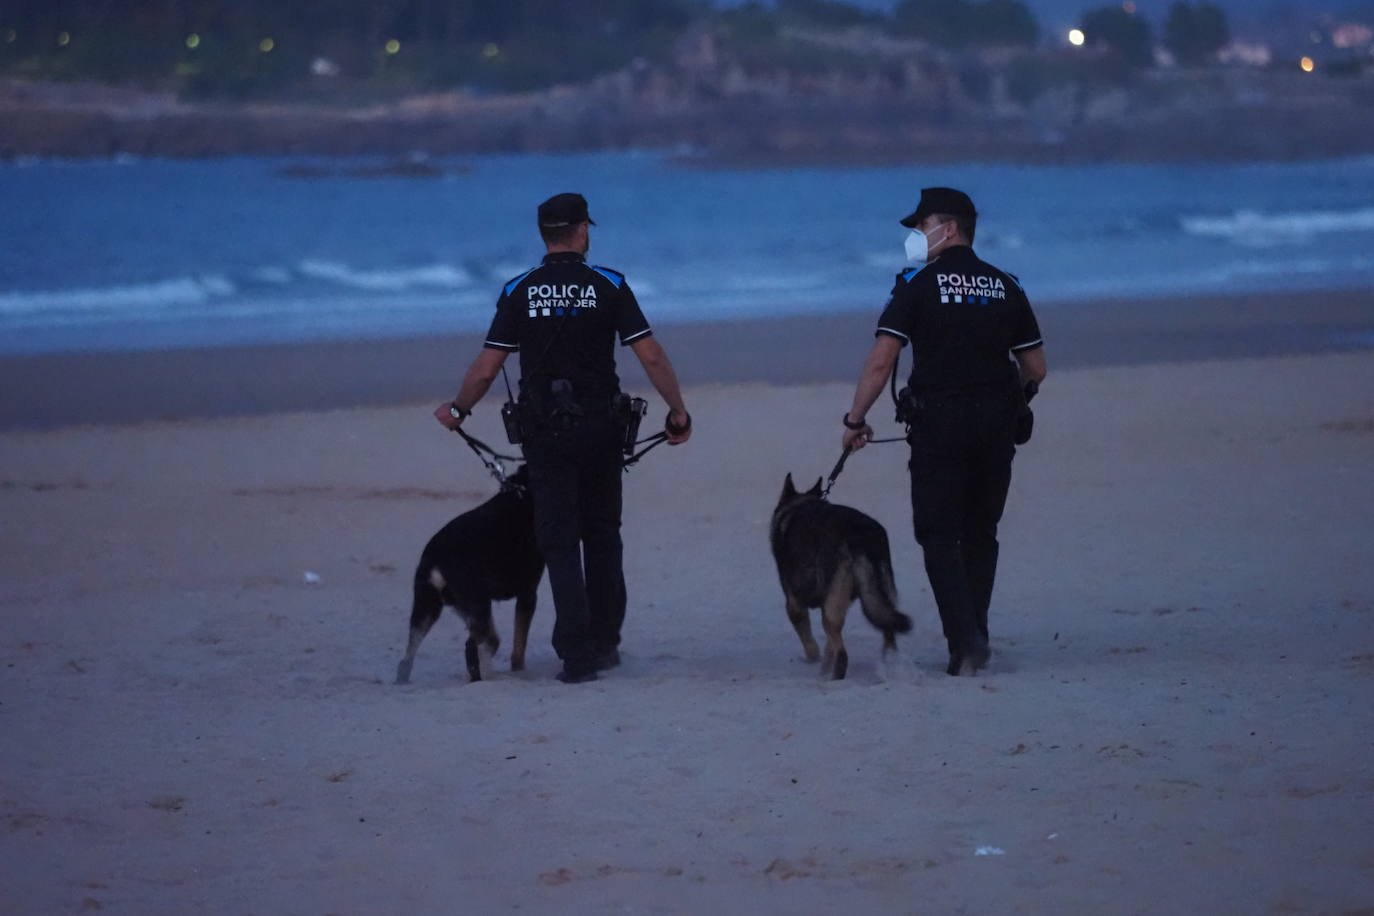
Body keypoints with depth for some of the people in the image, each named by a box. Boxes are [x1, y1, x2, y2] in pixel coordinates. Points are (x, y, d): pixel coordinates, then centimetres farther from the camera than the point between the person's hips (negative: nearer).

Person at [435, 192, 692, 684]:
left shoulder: (519, 292, -2)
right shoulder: (609, 286, -3)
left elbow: (486, 369, -3)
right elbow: (651, 356, -8)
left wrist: (457, 410, 14)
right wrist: (678, 411, 2)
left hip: (545, 431, -1)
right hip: (600, 427, 1)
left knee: (560, 542, 1)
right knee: (602, 535, 17)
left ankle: (577, 654, -8)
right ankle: (604, 642, 24)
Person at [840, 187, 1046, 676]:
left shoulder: (918, 284, -5)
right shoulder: (1006, 286, 9)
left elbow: (881, 360, -12)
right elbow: (1036, 369, 10)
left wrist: (855, 420, -4)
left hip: (940, 420, -4)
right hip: (998, 424, 4)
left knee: (940, 535, 0)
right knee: (981, 534, 15)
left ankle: (964, 641, -13)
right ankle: (976, 639, 14)